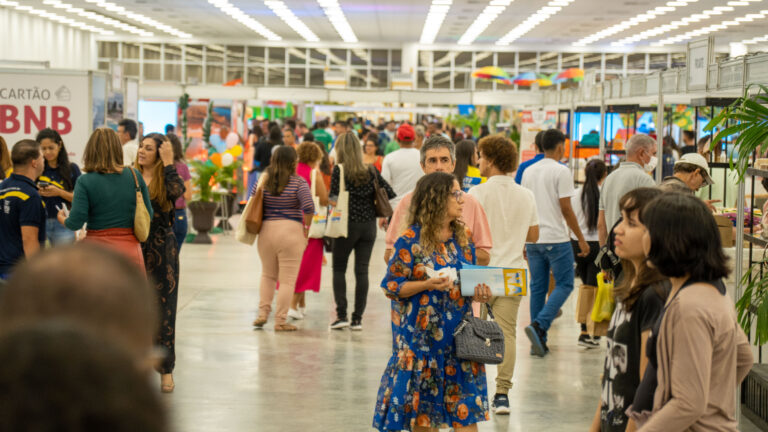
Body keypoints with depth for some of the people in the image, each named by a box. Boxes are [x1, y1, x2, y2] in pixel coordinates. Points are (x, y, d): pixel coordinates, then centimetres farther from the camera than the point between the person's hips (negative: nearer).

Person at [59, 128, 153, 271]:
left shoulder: (85, 181, -8)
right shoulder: (135, 176, 0)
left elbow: (75, 223, -10)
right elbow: (149, 215, 5)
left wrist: (62, 218, 12)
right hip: (130, 250, 2)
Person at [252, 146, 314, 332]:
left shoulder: (264, 181, 4)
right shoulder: (298, 182, -6)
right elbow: (308, 207, -14)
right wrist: (306, 228, -2)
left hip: (266, 230, 4)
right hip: (290, 231, -4)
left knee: (268, 275, 21)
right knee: (287, 279, 3)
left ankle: (263, 313, 14)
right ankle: (280, 321, 3)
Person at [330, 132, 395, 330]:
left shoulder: (339, 170, -7)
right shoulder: (371, 172, 5)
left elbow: (334, 198, -11)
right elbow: (391, 195, 4)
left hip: (347, 225, -3)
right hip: (369, 226, 3)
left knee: (339, 269, 10)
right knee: (362, 271, 6)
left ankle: (341, 315, 0)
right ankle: (358, 318, 5)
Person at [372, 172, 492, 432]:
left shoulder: (463, 237, 9)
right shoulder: (411, 241, -8)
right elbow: (391, 286, -7)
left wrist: (478, 293, -4)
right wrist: (427, 284, -20)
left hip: (459, 331, 4)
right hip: (423, 332, -4)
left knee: (466, 410, -1)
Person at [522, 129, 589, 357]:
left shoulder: (528, 172, 10)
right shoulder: (561, 171, -9)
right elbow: (566, 209, -11)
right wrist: (581, 239, -4)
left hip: (533, 239, 6)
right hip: (556, 239, -6)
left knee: (537, 287, 10)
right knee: (564, 284, 2)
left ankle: (538, 340, 10)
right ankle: (539, 325, -15)